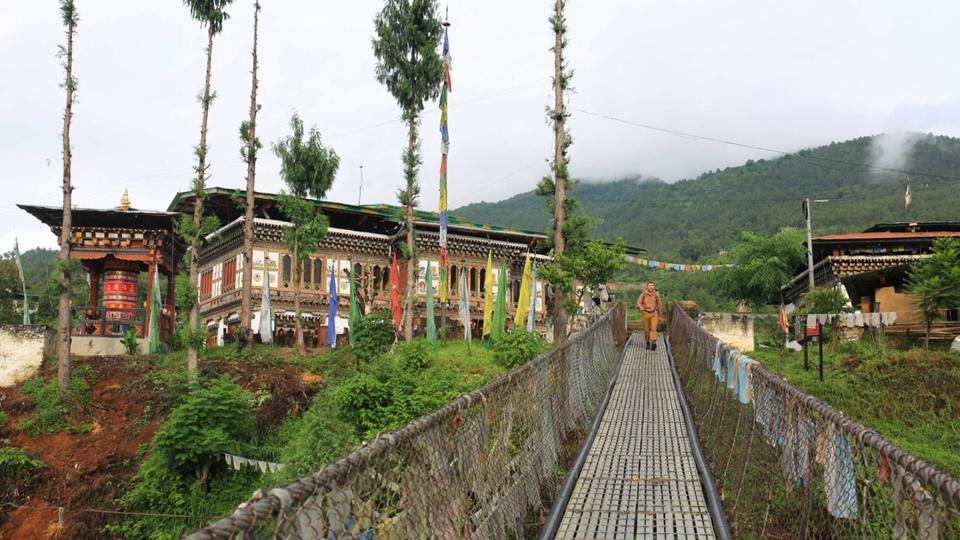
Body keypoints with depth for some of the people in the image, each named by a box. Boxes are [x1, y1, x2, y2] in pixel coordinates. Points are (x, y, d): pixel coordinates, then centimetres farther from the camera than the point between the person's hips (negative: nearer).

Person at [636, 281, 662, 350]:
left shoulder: (656, 294, -4)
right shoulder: (643, 294, -5)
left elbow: (659, 305, 5)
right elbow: (638, 303, -9)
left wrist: (660, 316, 7)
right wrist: (641, 307, -34)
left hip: (654, 314, -1)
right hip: (646, 314, 1)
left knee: (653, 328, -17)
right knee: (646, 329, 8)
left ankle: (653, 343, -26)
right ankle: (648, 342, 30)